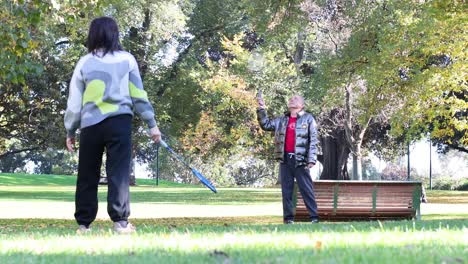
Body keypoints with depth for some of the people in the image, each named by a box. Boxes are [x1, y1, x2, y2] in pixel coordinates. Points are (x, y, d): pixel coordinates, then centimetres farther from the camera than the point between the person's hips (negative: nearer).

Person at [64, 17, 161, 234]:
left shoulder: (84, 63, 5)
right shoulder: (126, 59, 5)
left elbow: (74, 101, 6)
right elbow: (138, 95, 4)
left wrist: (70, 131, 15)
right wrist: (152, 124, 9)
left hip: (90, 124, 1)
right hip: (119, 121, -1)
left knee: (87, 176, 9)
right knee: (118, 173, -3)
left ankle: (83, 223, 10)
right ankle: (120, 221, -12)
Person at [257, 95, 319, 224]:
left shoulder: (308, 119, 2)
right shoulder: (282, 120, 16)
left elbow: (313, 141, -4)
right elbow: (266, 125, 20)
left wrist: (311, 159, -13)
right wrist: (261, 109, 8)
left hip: (300, 160, -4)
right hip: (285, 160, 4)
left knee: (307, 189, -4)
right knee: (286, 190, 5)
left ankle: (314, 217, -3)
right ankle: (288, 217, 8)